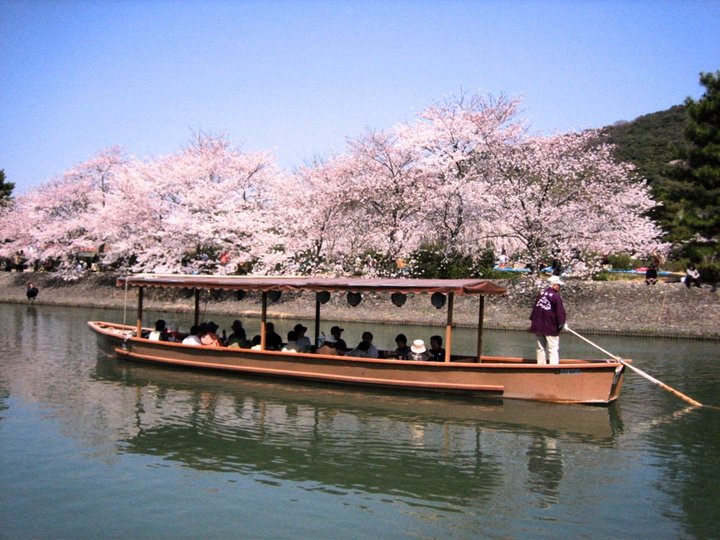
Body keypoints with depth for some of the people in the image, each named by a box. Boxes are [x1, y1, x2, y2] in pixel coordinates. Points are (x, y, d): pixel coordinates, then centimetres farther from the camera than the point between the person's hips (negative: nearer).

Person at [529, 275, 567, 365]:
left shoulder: (541, 294, 10)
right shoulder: (556, 296, -12)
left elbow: (535, 308, 15)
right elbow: (560, 311, -14)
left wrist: (533, 321, 21)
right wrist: (562, 323, -6)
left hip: (538, 326, 7)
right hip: (551, 327, -7)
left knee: (540, 347, 14)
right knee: (553, 348, -4)